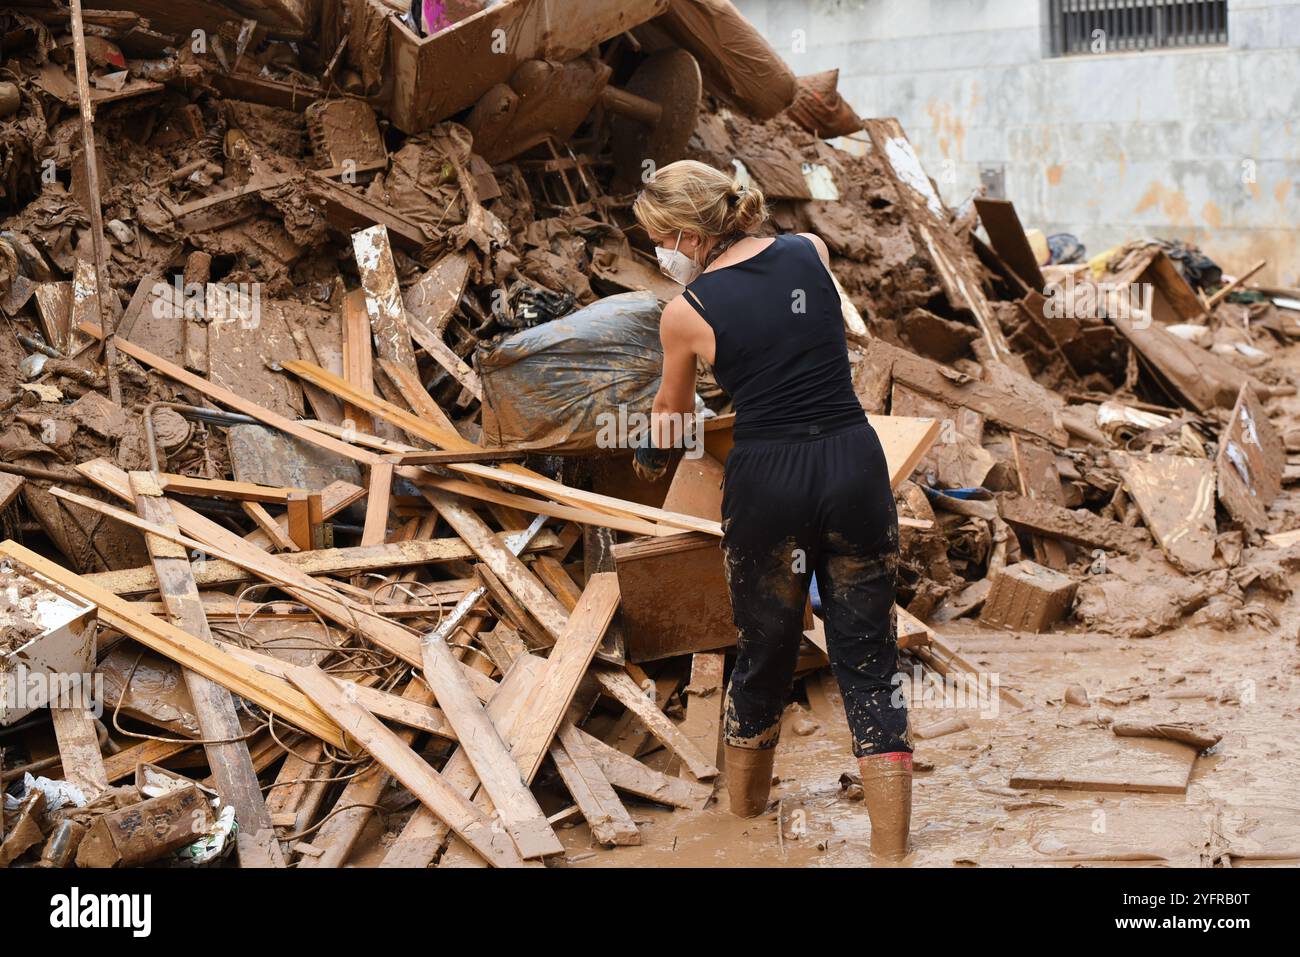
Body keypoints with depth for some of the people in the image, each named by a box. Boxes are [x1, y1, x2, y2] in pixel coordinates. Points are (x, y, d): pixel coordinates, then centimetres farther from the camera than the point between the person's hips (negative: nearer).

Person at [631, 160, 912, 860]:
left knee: (763, 658, 17)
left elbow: (671, 409, 18)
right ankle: (891, 851, 2)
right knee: (868, 662, 5)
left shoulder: (686, 311, -1)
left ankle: (742, 821, 36)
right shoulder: (812, 251, 6)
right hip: (855, 462, 2)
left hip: (767, 479, -2)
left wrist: (650, 453, 40)